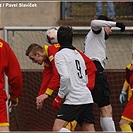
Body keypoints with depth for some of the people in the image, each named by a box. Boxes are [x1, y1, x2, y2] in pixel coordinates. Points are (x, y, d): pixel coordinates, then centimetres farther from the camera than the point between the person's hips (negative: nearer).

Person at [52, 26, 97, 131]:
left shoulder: (59, 55, -4)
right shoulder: (78, 54, 17)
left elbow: (65, 77, -16)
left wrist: (59, 97, -7)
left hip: (74, 99, -7)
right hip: (87, 98, 7)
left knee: (57, 128, -13)